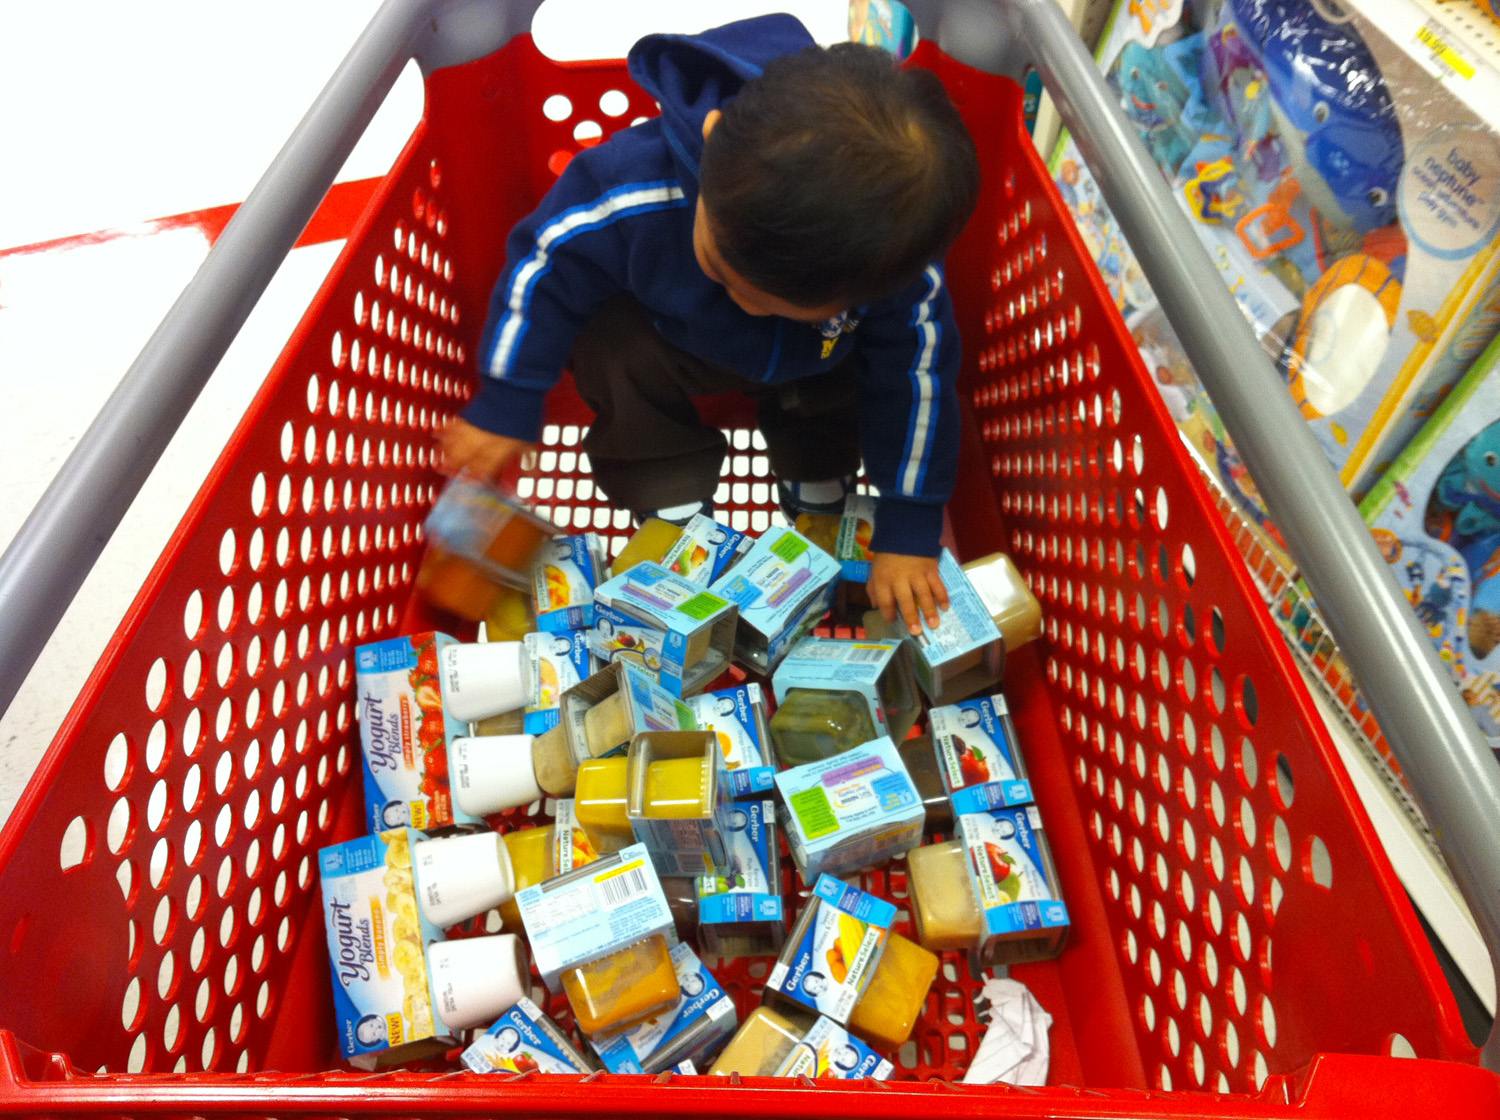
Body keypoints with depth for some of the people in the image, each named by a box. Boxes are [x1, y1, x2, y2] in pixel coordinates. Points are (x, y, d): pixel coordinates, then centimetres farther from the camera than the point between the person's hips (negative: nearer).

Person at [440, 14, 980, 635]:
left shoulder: (901, 268, -36)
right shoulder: (635, 185, -40)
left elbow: (913, 381, -22)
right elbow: (542, 267, -23)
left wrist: (908, 533, -17)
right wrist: (504, 408, -16)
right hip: (671, 341, -1)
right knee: (608, 342, -29)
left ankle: (817, 479, 9)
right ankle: (669, 499, -6)